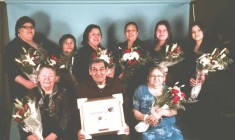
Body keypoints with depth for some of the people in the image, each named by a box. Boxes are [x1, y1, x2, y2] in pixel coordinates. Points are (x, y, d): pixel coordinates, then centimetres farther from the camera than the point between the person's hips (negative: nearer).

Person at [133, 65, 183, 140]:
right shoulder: (141, 90, 5)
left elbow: (175, 110, 1)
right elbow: (135, 111, 4)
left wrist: (161, 112, -16)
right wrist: (145, 118, -14)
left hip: (169, 127, 2)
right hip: (149, 129, -2)